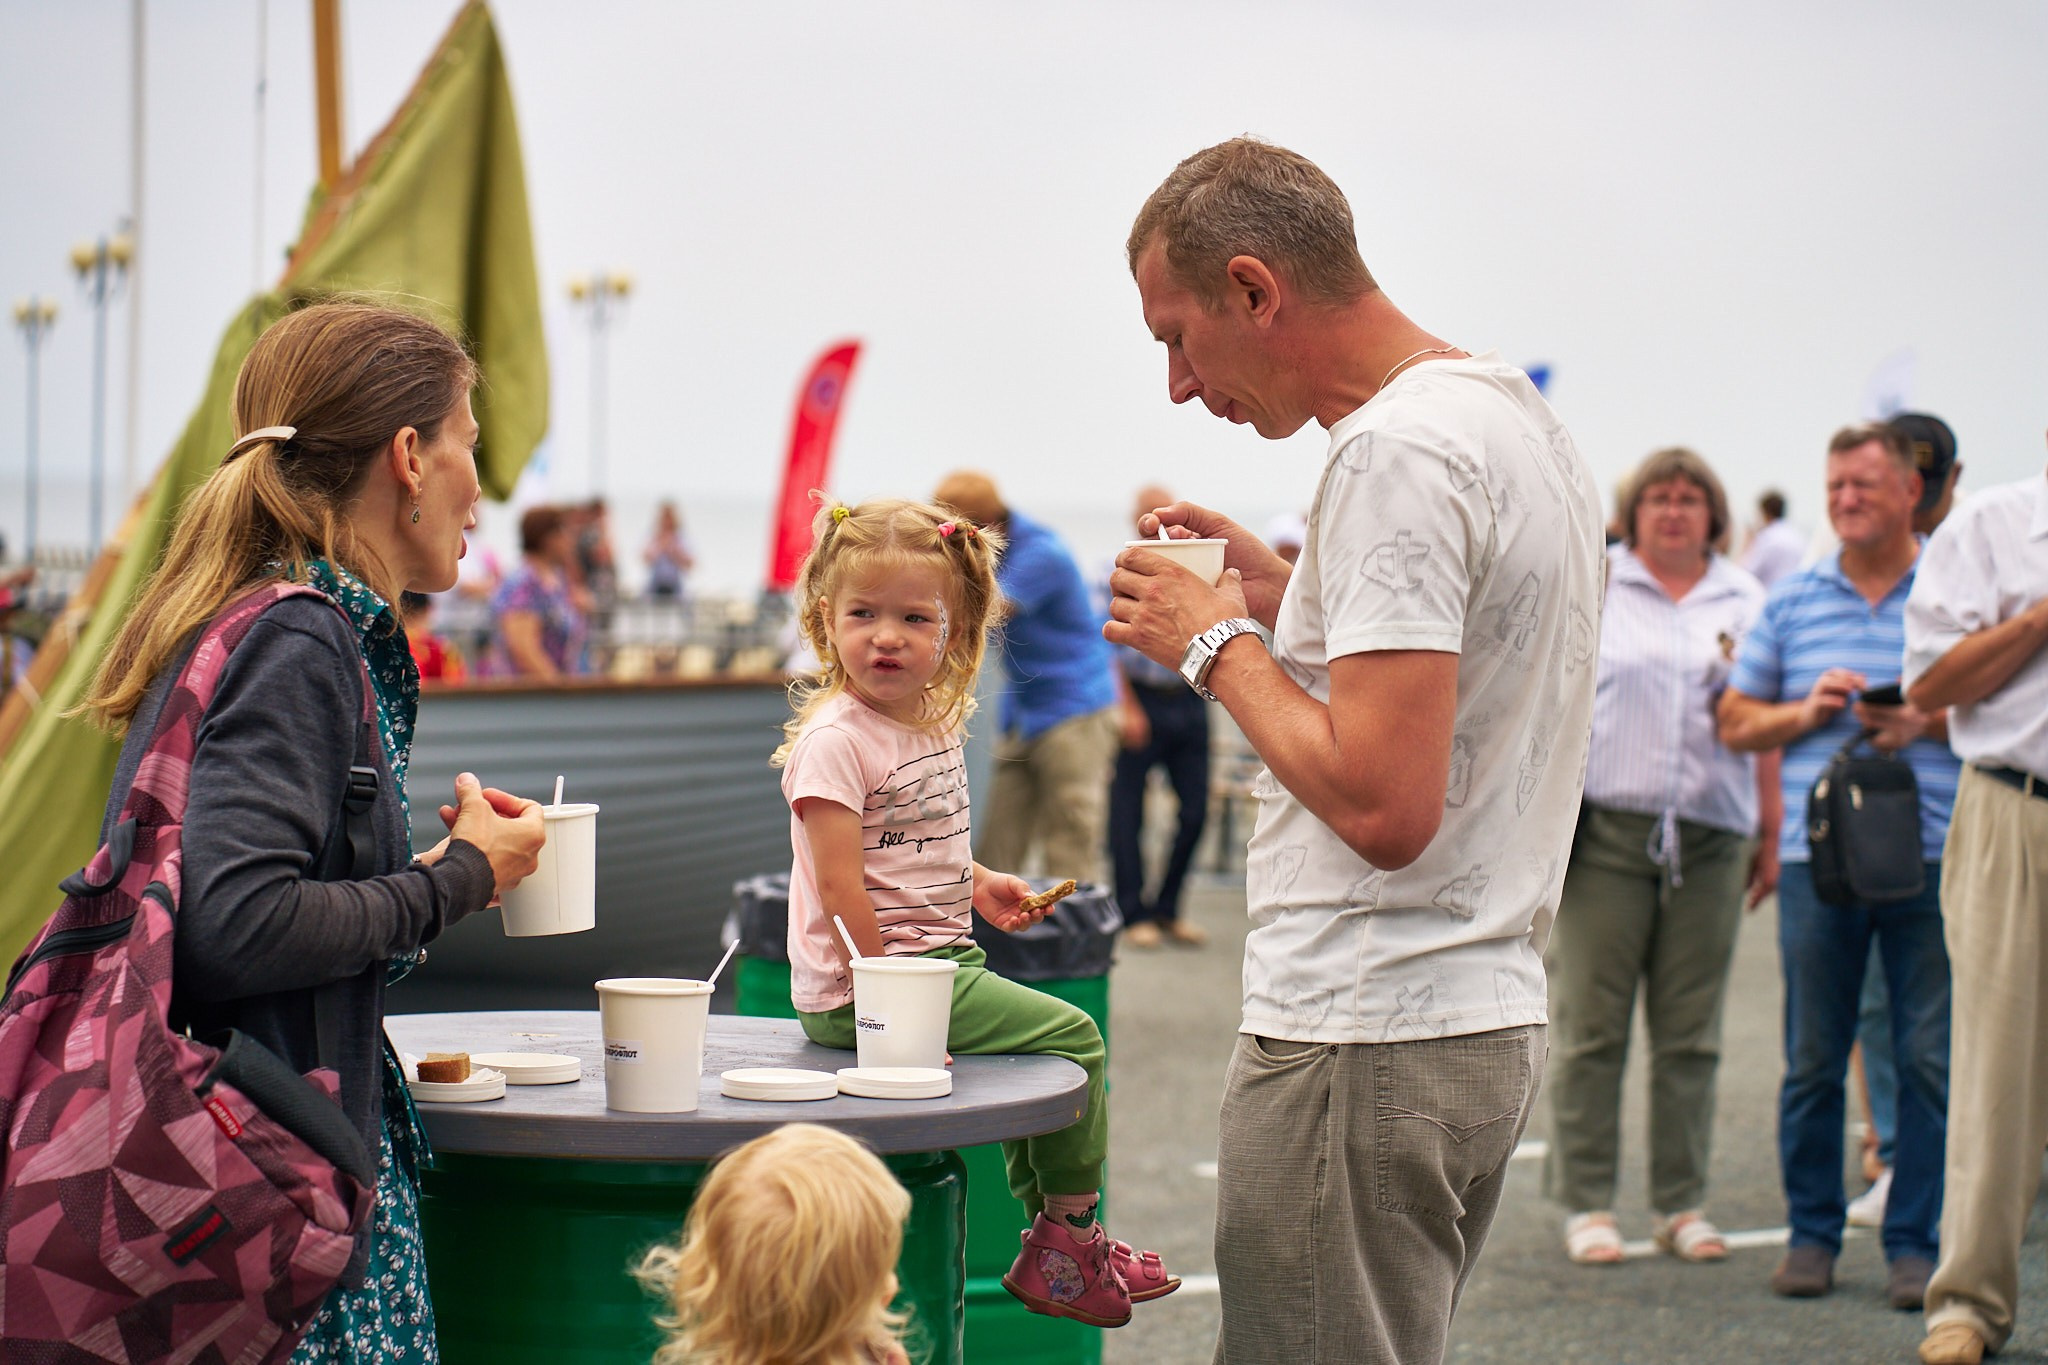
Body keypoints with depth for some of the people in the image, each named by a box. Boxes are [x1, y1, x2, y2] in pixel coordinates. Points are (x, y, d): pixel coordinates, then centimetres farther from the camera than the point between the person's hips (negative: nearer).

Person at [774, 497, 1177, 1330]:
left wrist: (978, 884, 12)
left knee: (1048, 1047, 22)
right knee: (1072, 1038, -8)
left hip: (939, 959, 9)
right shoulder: (834, 739, -18)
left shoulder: (935, 723, 9)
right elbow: (839, 885, -22)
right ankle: (1067, 1241, 5)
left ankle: (1052, 1236, 34)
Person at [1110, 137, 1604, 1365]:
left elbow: (1383, 805, -24)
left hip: (1365, 1042, -10)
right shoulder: (1524, 422, 14)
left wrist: (1218, 641, -11)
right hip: (1494, 1020, 10)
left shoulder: (1397, 453, -17)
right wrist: (1287, 594, 16)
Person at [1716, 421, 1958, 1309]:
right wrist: (1804, 712, -4)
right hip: (1817, 856, 2)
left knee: (1930, 1057, -1)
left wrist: (1926, 723, -11)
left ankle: (1914, 1242, 8)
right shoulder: (1791, 601, 12)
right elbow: (1736, 721, 15)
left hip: (1931, 858, -2)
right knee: (1812, 1058, 5)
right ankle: (1812, 1233, 15)